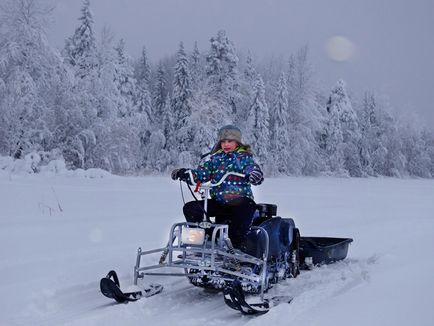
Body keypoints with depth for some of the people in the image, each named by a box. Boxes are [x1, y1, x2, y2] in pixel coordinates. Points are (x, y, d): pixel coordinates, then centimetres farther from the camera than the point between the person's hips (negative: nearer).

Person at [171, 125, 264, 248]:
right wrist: (184, 174, -7)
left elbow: (254, 169, -12)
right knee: (190, 208, -12)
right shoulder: (215, 158, 17)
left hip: (240, 201, -5)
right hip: (218, 202, 5)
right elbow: (202, 173, 10)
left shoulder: (244, 157, 4)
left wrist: (255, 175, -37)